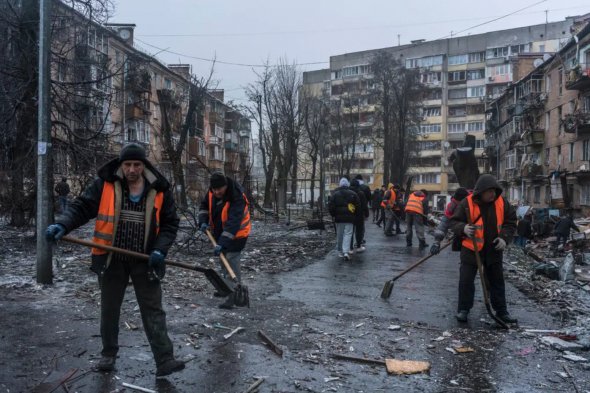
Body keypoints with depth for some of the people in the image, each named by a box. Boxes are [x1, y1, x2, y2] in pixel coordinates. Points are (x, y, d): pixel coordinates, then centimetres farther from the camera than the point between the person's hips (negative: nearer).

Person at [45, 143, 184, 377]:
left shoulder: (159, 190, -3)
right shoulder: (104, 185, -6)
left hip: (144, 261, 0)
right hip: (111, 260, 1)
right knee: (109, 309, 16)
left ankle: (164, 360, 3)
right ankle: (109, 354, 35)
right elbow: (81, 207, -4)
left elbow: (170, 224, 0)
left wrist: (160, 250, -14)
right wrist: (62, 225, -23)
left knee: (153, 311, 0)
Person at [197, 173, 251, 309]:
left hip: (236, 235, -8)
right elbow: (204, 205, 7)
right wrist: (203, 221, -10)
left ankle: (234, 296, -7)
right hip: (220, 233, 8)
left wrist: (222, 243, -46)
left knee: (232, 265, -14)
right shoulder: (212, 192, -10)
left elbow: (232, 224, -40)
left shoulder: (237, 199, -33)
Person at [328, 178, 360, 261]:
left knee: (339, 235, 12)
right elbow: (358, 206, 2)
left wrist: (333, 215, 10)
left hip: (339, 217, 1)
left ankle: (340, 252, 21)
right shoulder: (353, 194, 0)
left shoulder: (335, 194, -1)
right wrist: (354, 214, 14)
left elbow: (330, 206, -3)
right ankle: (346, 252, -17)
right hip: (349, 218, -1)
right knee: (348, 234, -2)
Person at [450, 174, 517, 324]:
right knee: (466, 280, 0)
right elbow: (454, 222, -8)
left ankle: (501, 311, 26)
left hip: (494, 250, 3)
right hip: (471, 249, -3)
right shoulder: (467, 203, -13)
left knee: (497, 281, 13)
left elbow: (511, 222, 6)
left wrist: (504, 238, -9)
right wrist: (464, 228, -29)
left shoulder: (502, 203, -4)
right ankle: (463, 309, 15)